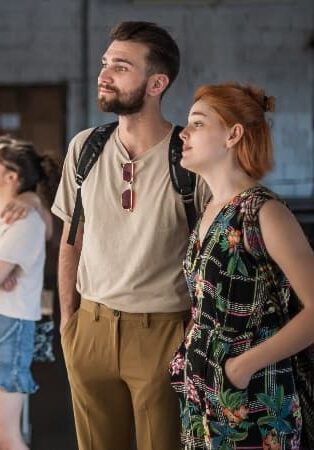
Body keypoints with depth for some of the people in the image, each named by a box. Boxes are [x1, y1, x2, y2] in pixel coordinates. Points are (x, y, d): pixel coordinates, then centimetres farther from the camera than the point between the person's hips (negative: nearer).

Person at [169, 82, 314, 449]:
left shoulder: (264, 212, -15)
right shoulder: (211, 211, 8)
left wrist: (245, 364, -17)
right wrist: (191, 356, 4)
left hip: (250, 398, -7)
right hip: (201, 391, 7)